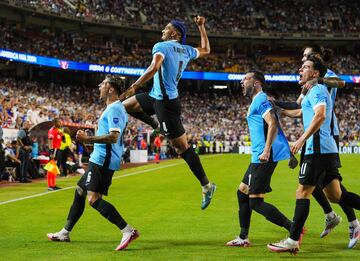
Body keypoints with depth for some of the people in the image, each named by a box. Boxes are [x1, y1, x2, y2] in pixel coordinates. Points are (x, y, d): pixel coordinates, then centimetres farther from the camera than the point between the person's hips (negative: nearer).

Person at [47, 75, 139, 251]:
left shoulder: (114, 109, -14)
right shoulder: (113, 108, 19)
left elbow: (114, 137, -25)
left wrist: (88, 139, -23)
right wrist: (89, 139, 21)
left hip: (103, 160, -11)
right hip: (99, 159, 11)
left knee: (94, 198, -18)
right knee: (80, 191, 18)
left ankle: (127, 231, -22)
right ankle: (65, 233, 29)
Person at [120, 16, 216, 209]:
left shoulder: (161, 47, -13)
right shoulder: (186, 50, 9)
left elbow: (154, 68, -31)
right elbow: (206, 50, 28)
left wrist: (134, 87, -31)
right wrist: (201, 27, 32)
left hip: (165, 101, -9)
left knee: (181, 145, -6)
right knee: (125, 105, 18)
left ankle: (206, 186, -2)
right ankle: (160, 129, 24)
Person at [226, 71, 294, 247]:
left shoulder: (260, 100, -9)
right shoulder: (257, 101, 22)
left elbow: (273, 124, -22)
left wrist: (266, 150, -29)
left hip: (264, 157, -11)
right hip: (259, 157, 11)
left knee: (256, 202, -12)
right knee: (242, 192, 17)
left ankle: (294, 230, -14)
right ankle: (243, 238, 22)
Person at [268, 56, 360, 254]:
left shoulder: (317, 90, -7)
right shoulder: (316, 92, 24)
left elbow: (320, 115, -24)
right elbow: (299, 112, 41)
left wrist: (302, 139, -27)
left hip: (318, 150, -10)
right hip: (328, 150, 10)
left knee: (302, 193, -8)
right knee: (335, 195, 9)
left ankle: (293, 240, -8)